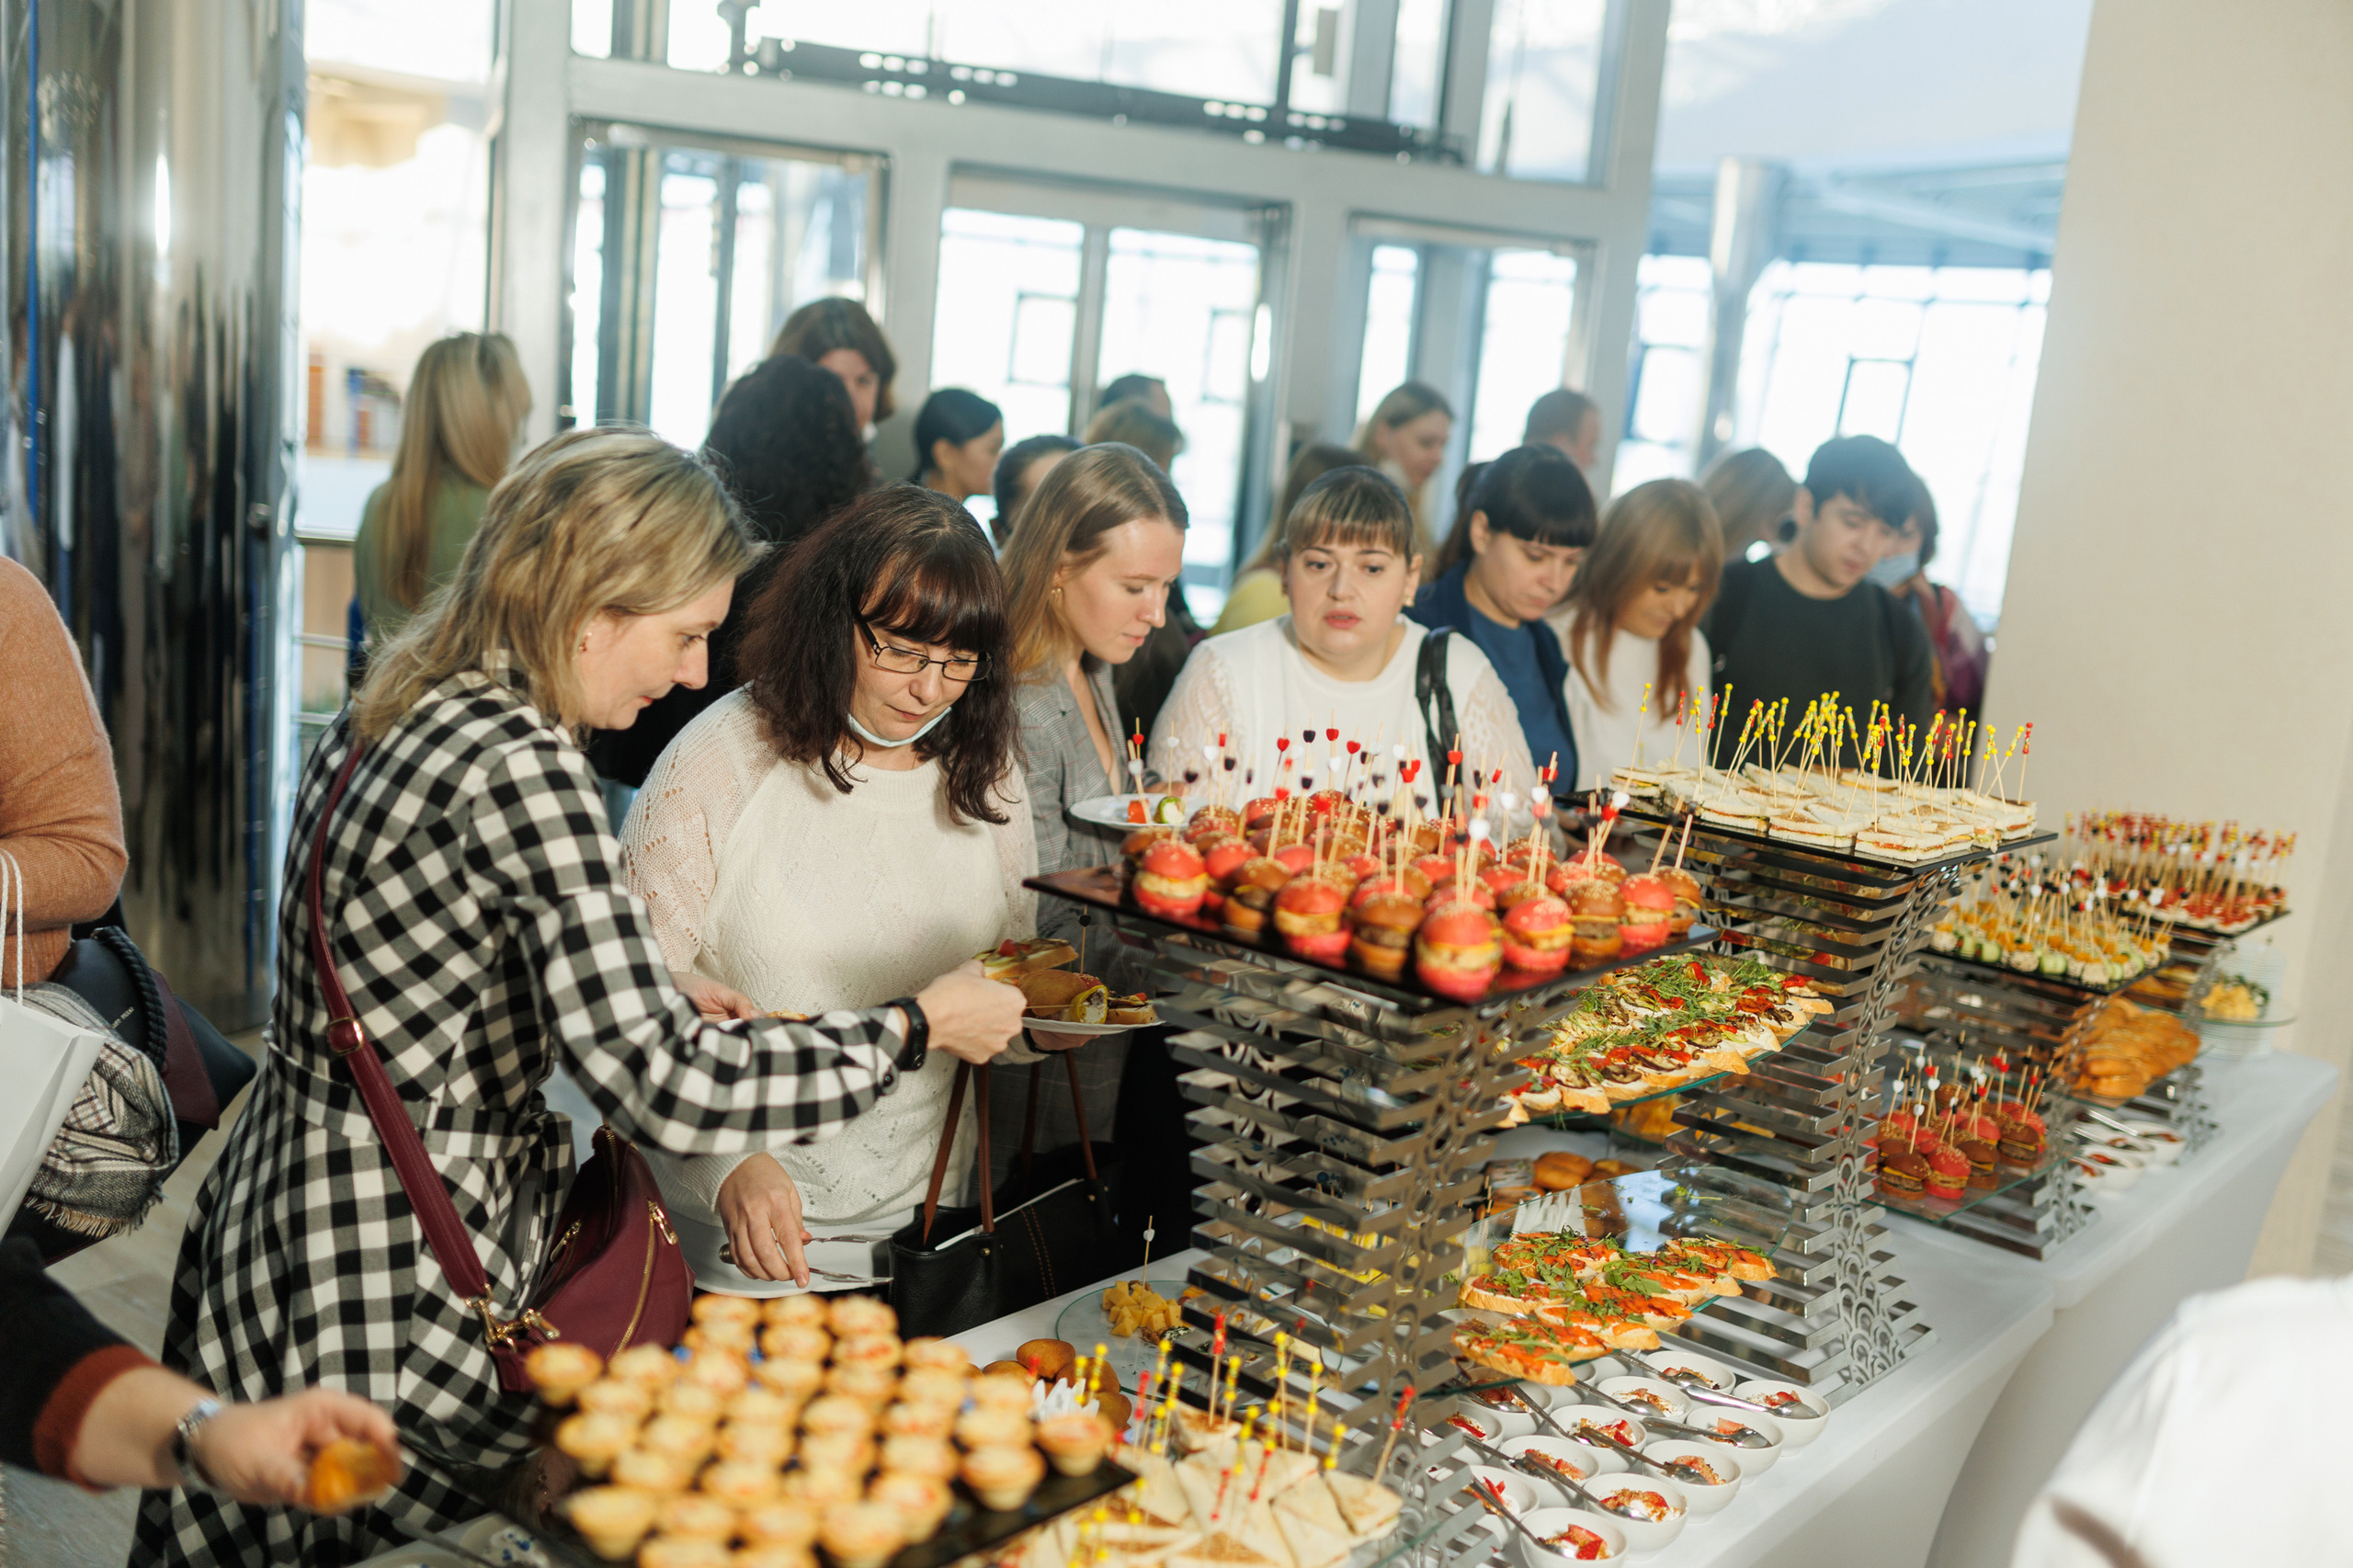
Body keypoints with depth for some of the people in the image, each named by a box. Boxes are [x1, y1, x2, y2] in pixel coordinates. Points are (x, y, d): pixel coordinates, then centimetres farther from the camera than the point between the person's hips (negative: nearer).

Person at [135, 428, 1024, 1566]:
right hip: (388, 1313, -9)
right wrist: (917, 1027, -16)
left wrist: (655, 995, 10)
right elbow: (662, 1091, -27)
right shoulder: (517, 763, -23)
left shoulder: (384, 716, 5)